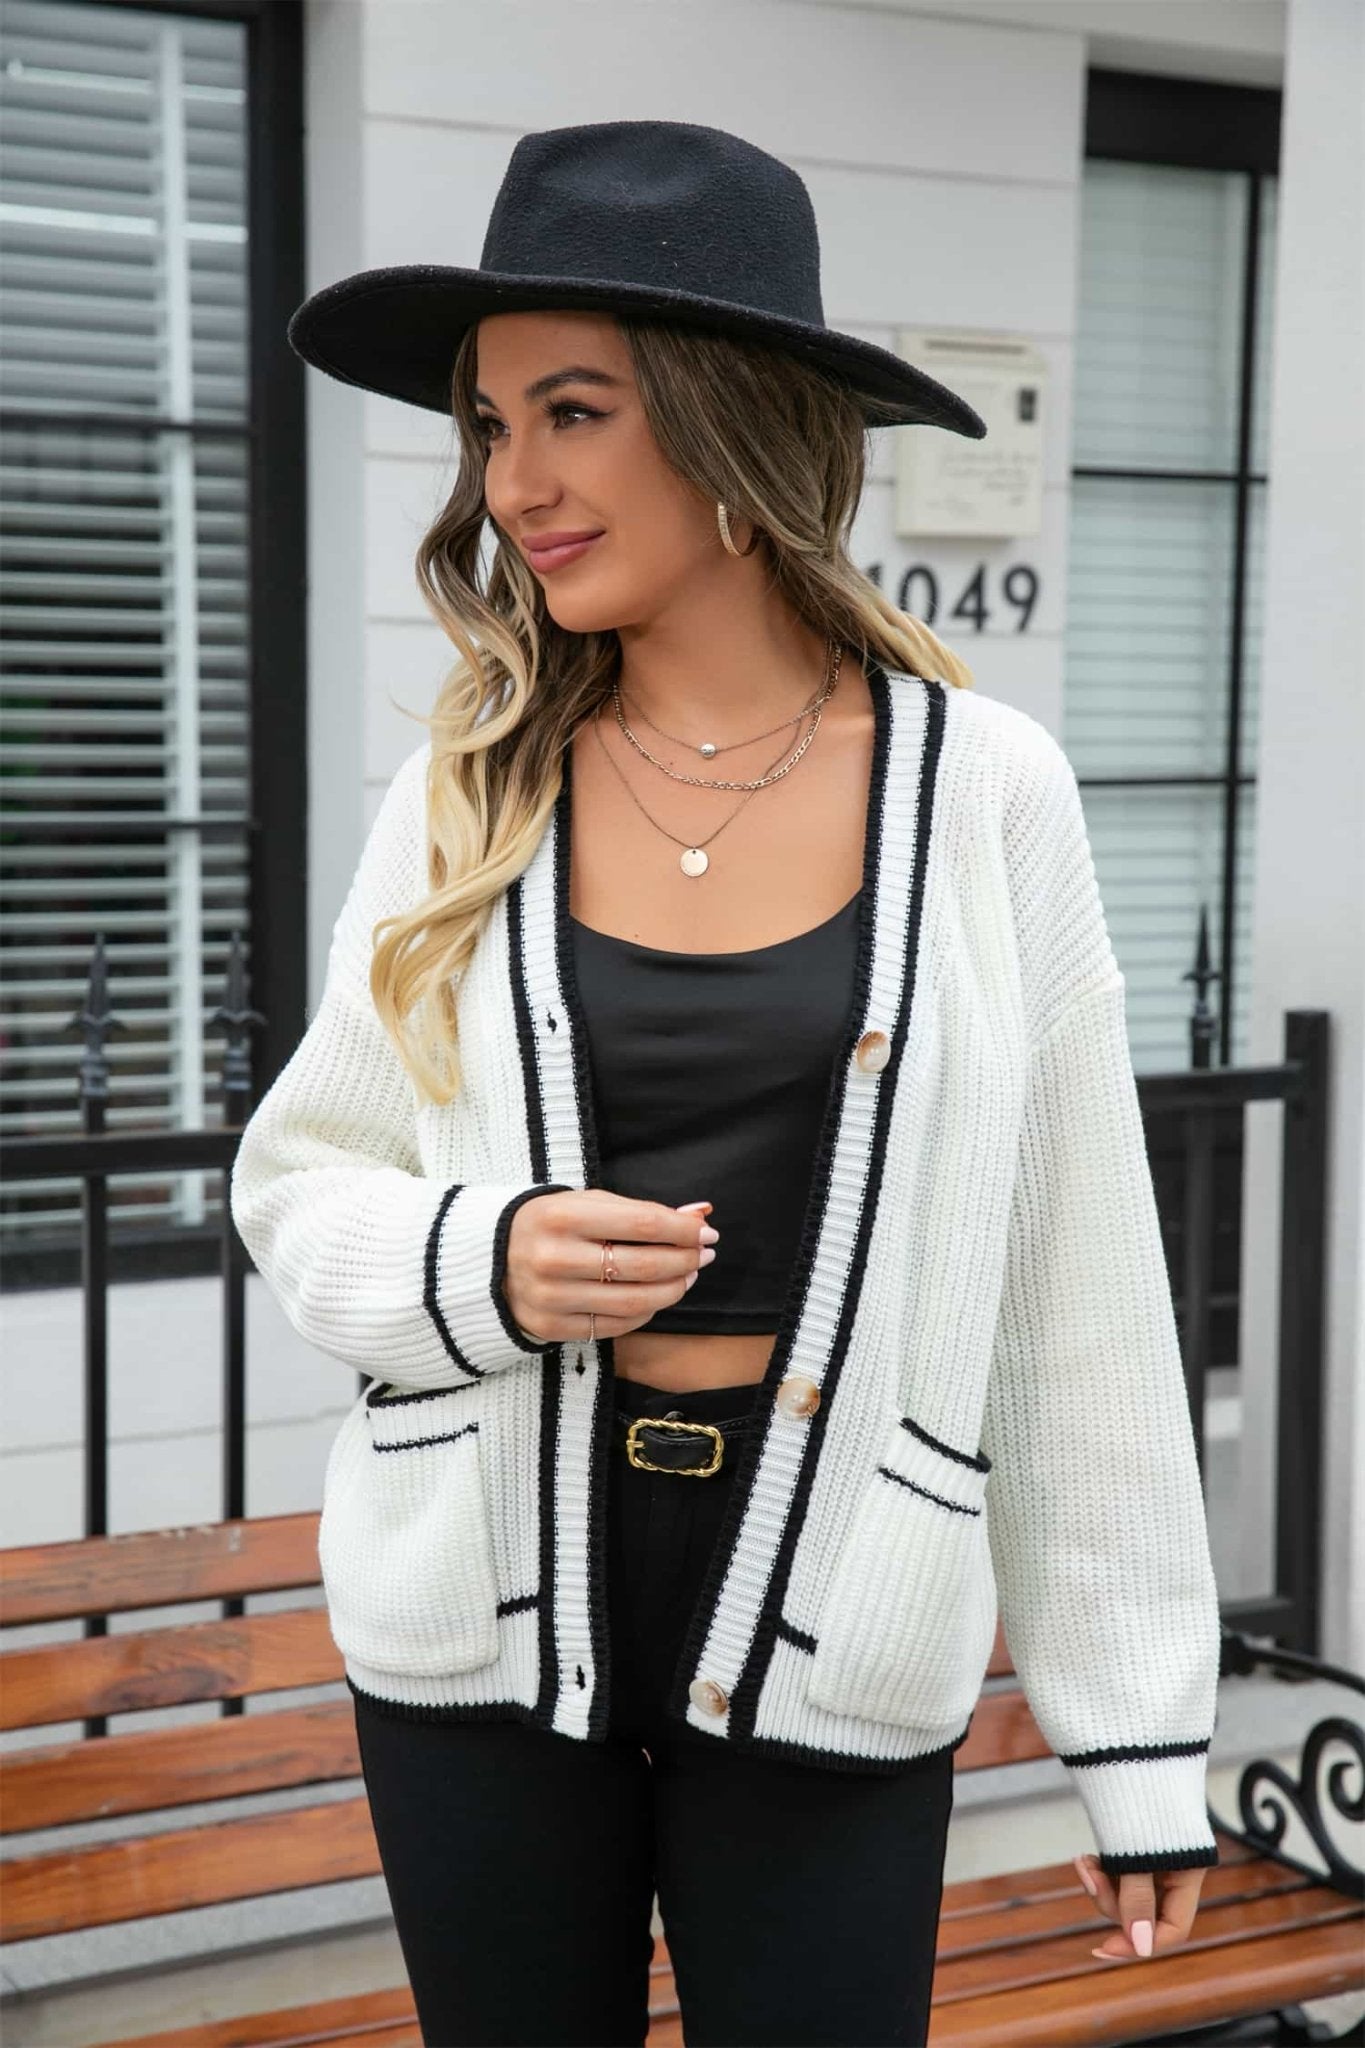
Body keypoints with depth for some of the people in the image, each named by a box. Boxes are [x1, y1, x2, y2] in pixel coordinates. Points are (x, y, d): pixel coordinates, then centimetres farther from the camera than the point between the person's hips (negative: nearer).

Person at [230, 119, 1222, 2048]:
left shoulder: (981, 789, -6)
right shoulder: (464, 793, -1)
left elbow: (1082, 1294, -4)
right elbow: (296, 1182, 7)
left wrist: (1144, 1736, -3)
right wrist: (477, 1264, -16)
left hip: (831, 1629, -1)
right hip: (490, 1606, 2)